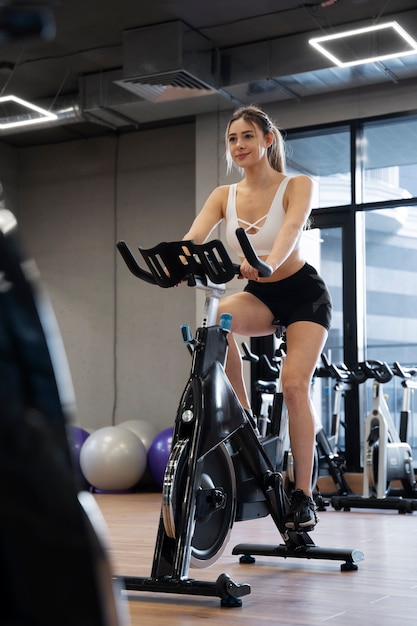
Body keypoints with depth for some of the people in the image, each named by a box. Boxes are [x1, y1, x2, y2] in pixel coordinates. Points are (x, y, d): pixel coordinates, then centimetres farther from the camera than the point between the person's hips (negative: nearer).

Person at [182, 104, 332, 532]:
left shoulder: (296, 186, -12)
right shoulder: (224, 196, -2)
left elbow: (291, 228, -33)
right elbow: (194, 235, -19)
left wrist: (269, 260, -55)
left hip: (302, 293, -3)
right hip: (259, 296, 3)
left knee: (294, 383, -21)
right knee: (220, 316, -32)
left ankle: (303, 495, -14)